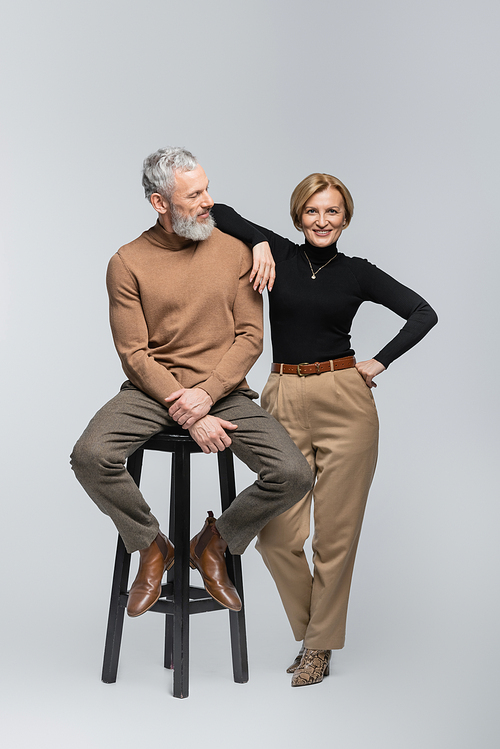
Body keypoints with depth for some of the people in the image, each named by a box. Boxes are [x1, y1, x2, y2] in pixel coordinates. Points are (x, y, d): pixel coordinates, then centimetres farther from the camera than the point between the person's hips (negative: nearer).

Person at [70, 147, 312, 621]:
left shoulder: (234, 251, 3)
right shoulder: (128, 262, -2)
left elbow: (250, 335, -1)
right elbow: (134, 354, -6)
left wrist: (206, 395, -16)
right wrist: (188, 416, -17)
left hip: (224, 392, 1)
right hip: (153, 390, -1)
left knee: (294, 474, -20)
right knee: (90, 457, -29)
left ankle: (214, 544, 8)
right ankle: (152, 547, 0)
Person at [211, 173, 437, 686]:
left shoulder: (357, 273, 6)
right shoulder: (278, 255, 7)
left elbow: (423, 313, 4)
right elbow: (215, 212, 5)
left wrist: (381, 361, -3)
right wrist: (259, 240, -9)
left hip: (344, 402, -1)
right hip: (283, 402, 1)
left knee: (336, 531, 2)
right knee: (277, 534, -2)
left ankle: (320, 645, 18)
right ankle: (312, 630, 22)